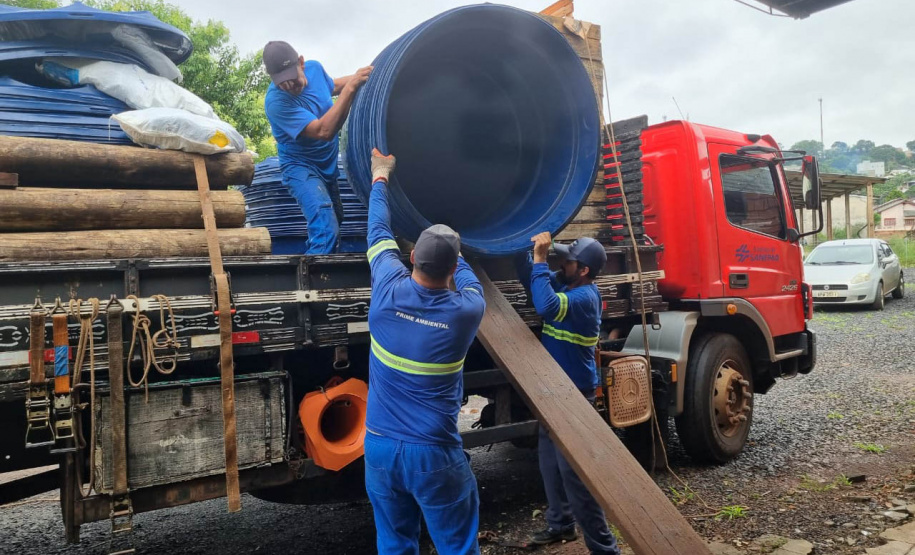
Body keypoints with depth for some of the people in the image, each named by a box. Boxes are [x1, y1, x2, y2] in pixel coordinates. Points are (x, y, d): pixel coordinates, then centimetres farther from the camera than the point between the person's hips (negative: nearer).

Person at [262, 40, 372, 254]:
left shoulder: (314, 68, -9)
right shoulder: (276, 102, -30)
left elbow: (331, 86, 18)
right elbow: (324, 131, -38)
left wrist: (355, 78, 2)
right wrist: (351, 88, -39)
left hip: (329, 165, 8)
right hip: (302, 169, -8)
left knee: (336, 220, 24)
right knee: (327, 232, -27)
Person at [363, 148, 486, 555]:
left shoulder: (388, 290, -9)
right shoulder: (466, 310, -11)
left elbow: (379, 234, 10)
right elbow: (469, 282, 15)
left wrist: (380, 178, 25)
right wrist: (452, 252, 33)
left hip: (380, 446, 3)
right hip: (434, 453, -3)